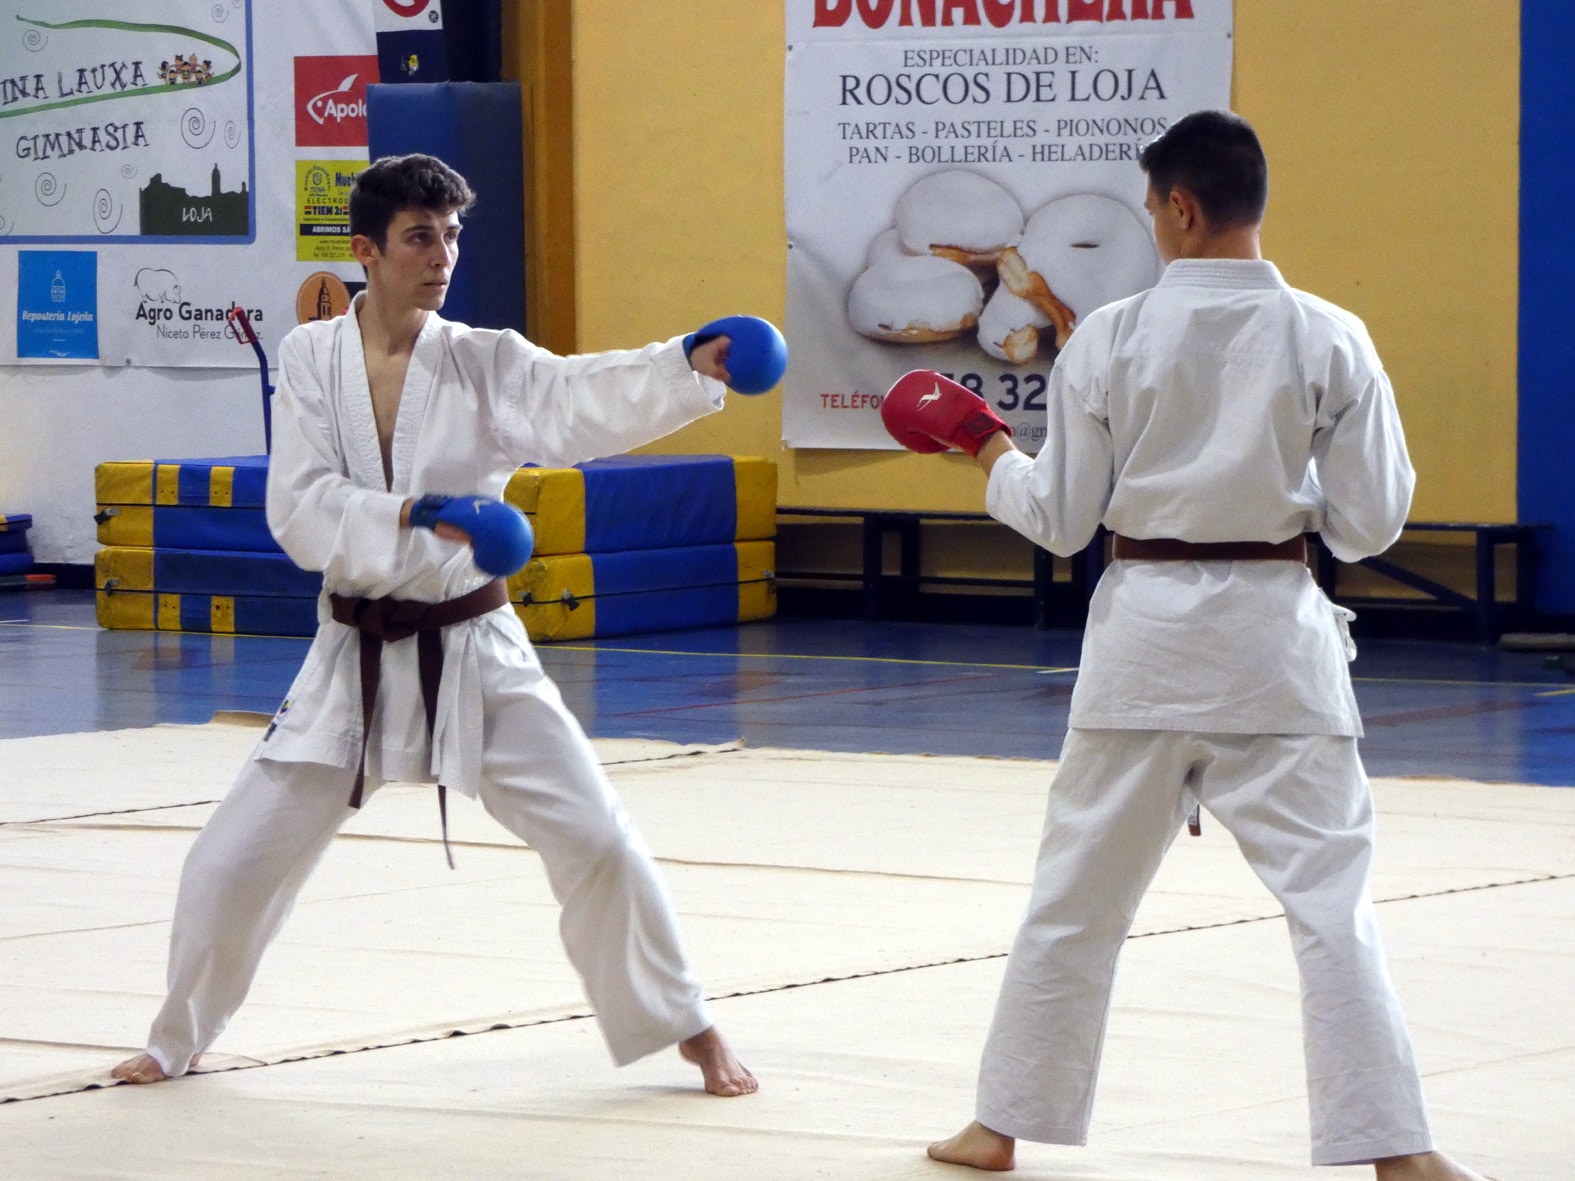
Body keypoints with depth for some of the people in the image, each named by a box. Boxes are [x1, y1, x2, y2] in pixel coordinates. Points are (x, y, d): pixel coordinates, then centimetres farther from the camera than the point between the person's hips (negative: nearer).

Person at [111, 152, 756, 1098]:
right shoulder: (312, 359, -4)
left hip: (474, 654, -1)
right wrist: (413, 516, -30)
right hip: (356, 660, 1)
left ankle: (688, 1028, 10)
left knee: (597, 841, -8)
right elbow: (299, 508, -14)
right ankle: (179, 1040, 28)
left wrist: (690, 367, -44)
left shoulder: (488, 363, -6)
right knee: (232, 865, 3)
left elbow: (584, 402, -25)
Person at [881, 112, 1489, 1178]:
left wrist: (987, 447, 19)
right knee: (1331, 892, 0)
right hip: (1273, 638, -1)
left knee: (1077, 891, 13)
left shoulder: (1110, 339, -5)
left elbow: (1059, 519, 0)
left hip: (1146, 634, 1)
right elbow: (1370, 523, -3)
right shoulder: (1329, 340, -6)